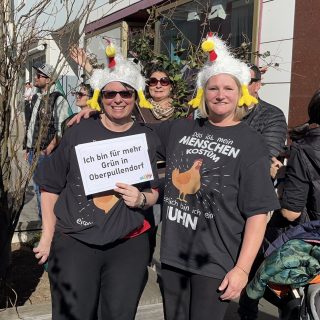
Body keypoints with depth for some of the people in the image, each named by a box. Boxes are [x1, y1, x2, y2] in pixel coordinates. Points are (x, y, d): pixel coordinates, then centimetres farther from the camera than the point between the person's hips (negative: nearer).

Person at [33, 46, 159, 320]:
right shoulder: (79, 133, -3)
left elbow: (155, 191, 12)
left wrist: (142, 198, -11)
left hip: (129, 243, 2)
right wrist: (48, 235, 4)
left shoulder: (149, 139, 2)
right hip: (74, 240, -1)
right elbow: (51, 186, 5)